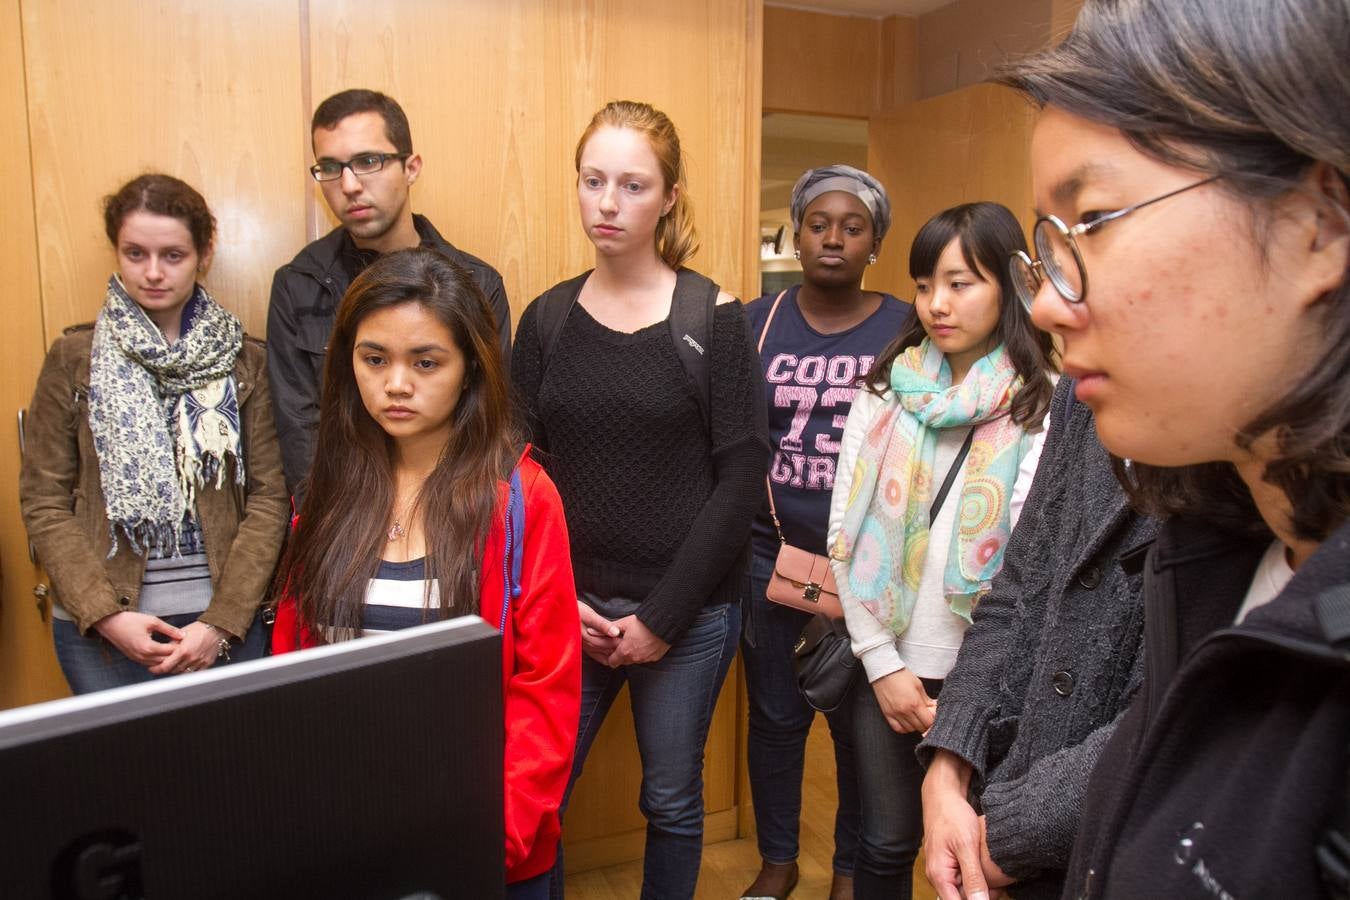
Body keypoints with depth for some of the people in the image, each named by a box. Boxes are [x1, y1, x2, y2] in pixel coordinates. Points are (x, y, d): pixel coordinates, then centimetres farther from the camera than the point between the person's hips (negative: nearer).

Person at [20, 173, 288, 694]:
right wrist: (105, 614, -11)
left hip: (226, 620, 0)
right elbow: (43, 502, 0)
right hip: (100, 629, 0)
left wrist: (222, 622, -12)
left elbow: (269, 497, -4)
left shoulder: (246, 361, 1)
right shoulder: (73, 359, 2)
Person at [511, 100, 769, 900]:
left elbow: (742, 477, -8)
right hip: (568, 607, 2)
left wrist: (662, 616, -10)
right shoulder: (547, 318, 3)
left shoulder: (714, 317, -5)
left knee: (672, 799, 13)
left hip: (689, 610, -2)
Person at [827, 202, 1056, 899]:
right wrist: (882, 662, -4)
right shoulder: (886, 388, 1)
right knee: (887, 843, 12)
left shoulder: (1042, 408, -7)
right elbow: (846, 528, -1)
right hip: (886, 663, 2)